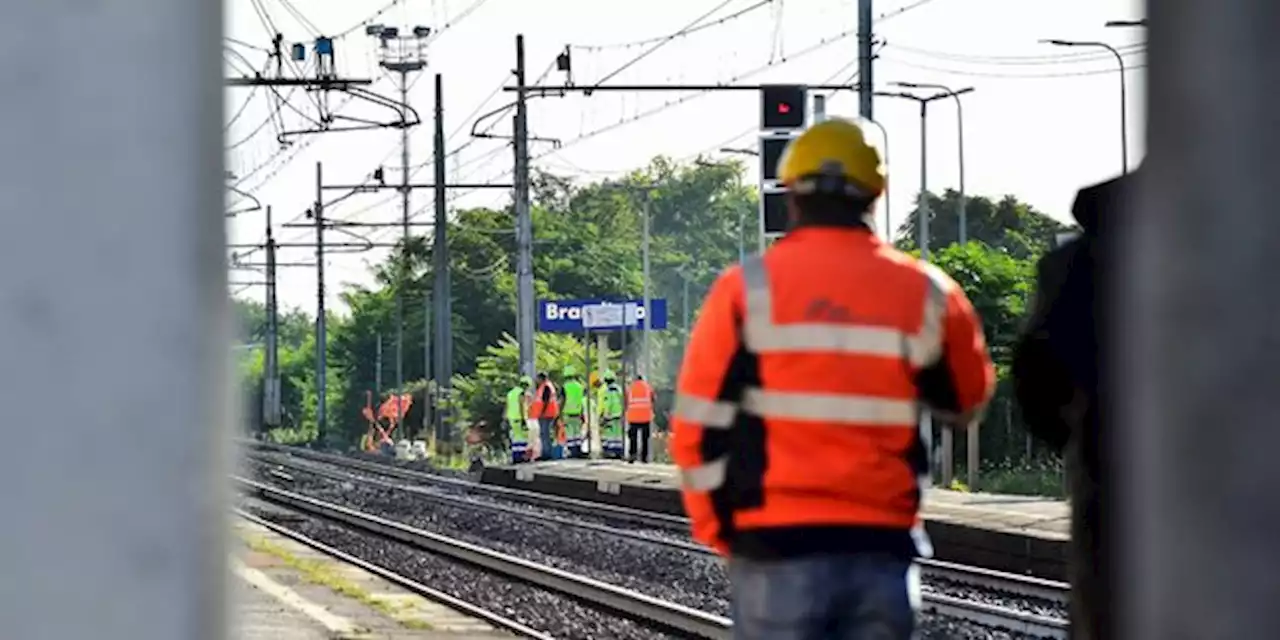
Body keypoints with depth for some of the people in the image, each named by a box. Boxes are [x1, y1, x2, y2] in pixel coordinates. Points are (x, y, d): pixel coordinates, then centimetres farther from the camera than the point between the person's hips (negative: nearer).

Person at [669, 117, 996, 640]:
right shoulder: (925, 294, 4)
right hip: (882, 548, 2)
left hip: (778, 544, -2)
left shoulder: (747, 289, -3)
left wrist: (720, 530, 10)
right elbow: (967, 404, 19)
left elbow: (700, 427, -2)